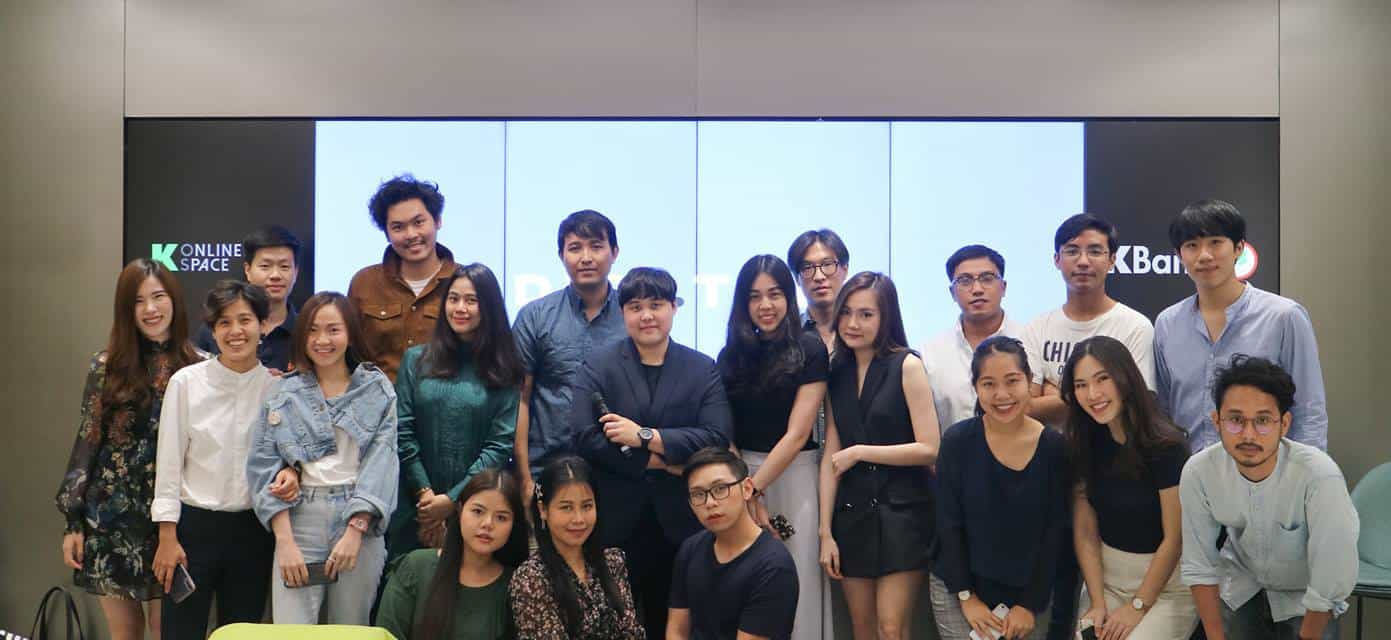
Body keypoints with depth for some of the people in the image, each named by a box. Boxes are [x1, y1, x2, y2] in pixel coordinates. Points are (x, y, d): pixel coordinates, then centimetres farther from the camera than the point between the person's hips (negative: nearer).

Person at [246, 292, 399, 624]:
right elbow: (265, 467, 0)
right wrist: (285, 541, -10)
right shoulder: (282, 392, 6)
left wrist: (354, 531, -14)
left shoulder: (378, 390, 4)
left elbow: (381, 463, -4)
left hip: (360, 521, 0)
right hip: (299, 520, 0)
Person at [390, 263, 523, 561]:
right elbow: (402, 432, 1)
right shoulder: (416, 360, 7)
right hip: (414, 506, 2)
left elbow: (501, 444, -5)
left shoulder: (504, 372, 1)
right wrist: (425, 493, -8)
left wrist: (452, 499, -11)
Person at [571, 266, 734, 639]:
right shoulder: (598, 366, 1)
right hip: (615, 521, -1)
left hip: (679, 522, 1)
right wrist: (656, 461, -13)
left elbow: (719, 437, -9)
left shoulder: (703, 369, 3)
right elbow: (584, 436, -11)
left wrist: (646, 437, -16)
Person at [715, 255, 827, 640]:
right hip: (740, 475, 3)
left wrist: (755, 487, -11)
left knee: (795, 582, 0)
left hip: (795, 476, -3)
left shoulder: (810, 350, -5)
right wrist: (746, 494, -7)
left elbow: (797, 433, -10)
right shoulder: (731, 355, 7)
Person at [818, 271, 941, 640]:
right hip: (852, 513, 4)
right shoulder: (837, 374, 8)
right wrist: (825, 532, 1)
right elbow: (830, 457, 5)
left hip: (901, 513, -4)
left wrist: (860, 452, -8)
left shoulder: (906, 366, -6)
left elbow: (929, 449, -11)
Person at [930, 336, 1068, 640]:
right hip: (958, 588, -1)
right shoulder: (957, 441, -11)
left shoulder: (1053, 446, -8)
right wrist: (967, 597, -8)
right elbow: (948, 524, -7)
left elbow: (1054, 531, -3)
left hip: (1027, 592, 1)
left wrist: (1031, 604, -4)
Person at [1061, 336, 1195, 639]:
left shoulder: (1165, 446, -17)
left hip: (1167, 584, -4)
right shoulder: (1083, 444, -2)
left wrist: (1138, 606, -12)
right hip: (1106, 578, 4)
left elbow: (1174, 538, -14)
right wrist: (1097, 603, -9)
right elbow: (1085, 532, -2)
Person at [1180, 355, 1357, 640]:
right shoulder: (1198, 473, -23)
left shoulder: (1320, 477, -34)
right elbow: (1199, 565, -11)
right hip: (1240, 586, 2)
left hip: (1305, 597, -2)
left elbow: (1331, 582, -24)